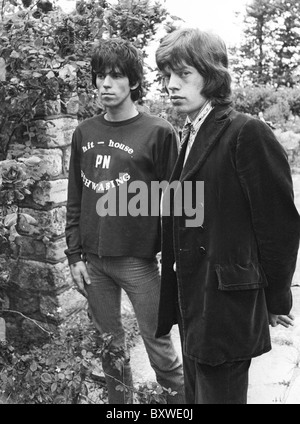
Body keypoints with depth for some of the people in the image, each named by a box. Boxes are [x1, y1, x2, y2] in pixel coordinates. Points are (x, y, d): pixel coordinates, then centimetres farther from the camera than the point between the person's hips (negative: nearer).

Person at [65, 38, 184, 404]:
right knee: (109, 344, 16)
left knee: (159, 346, 5)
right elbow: (74, 199, 10)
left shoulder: (157, 132, -6)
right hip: (92, 260, 4)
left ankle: (180, 397, 27)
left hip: (137, 260, -4)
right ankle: (119, 401, 36)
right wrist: (74, 255, 6)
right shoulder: (84, 133, 8)